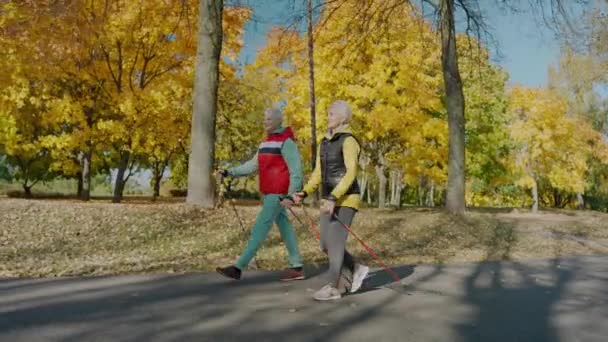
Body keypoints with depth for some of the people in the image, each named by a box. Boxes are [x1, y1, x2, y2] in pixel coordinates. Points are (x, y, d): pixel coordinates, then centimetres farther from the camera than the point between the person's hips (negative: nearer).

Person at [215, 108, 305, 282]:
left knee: (260, 228, -9)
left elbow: (296, 169, -15)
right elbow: (253, 165, 16)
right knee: (285, 228, 11)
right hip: (268, 193, 9)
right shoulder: (266, 142, 16)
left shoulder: (286, 142, -11)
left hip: (278, 194, -9)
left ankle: (238, 267, -7)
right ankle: (297, 267, 18)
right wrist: (229, 172, 8)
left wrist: (291, 194, -22)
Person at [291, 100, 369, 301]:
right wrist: (304, 193, 0)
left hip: (346, 199, -8)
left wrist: (333, 198, -29)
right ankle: (356, 271, 23)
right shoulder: (324, 143, 15)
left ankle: (333, 288, 3)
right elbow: (318, 174, 15)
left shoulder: (348, 141, -12)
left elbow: (351, 173, -21)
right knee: (326, 245, 8)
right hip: (330, 200, 9)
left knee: (335, 243, -8)